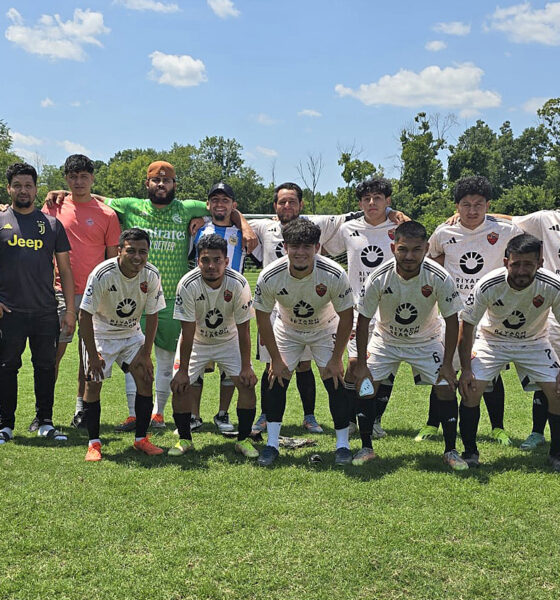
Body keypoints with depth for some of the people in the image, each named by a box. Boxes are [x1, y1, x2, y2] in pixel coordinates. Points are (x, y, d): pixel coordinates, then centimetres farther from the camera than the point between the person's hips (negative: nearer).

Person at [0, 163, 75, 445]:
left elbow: (65, 270, 10)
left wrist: (70, 310, 4)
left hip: (46, 311, 1)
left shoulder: (52, 224, 10)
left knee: (46, 366, 6)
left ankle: (45, 422, 16)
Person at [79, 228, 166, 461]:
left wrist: (146, 353, -9)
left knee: (145, 378, -9)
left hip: (132, 333, 3)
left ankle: (141, 439, 4)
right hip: (100, 333, -3)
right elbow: (84, 315, -21)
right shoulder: (102, 274, -27)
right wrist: (93, 355, -20)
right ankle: (94, 443, 4)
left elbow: (152, 315, -6)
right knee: (93, 383, -10)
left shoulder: (151, 275, -16)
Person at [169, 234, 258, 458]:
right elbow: (188, 333, -23)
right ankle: (184, 439, 8)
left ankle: (244, 440, 5)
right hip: (196, 340, 0)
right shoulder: (188, 285, -28)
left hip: (229, 340, 1)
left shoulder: (238, 284, -26)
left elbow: (243, 330, -17)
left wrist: (246, 367, -16)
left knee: (247, 383, -13)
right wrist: (183, 371, -20)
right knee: (180, 385, -13)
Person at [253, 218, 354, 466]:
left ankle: (343, 444, 4)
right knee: (276, 380, -8)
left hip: (325, 329, -1)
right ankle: (272, 444, 4)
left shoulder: (335, 275, -32)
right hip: (287, 330, 1)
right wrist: (276, 359, -12)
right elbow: (263, 318, -15)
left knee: (335, 381, -10)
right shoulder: (269, 277, -30)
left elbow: (346, 317, -18)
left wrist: (336, 358, -15)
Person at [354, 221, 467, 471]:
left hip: (426, 340, 0)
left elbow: (452, 320, -15)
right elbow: (363, 320, -15)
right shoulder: (378, 278, -27)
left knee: (446, 388, -11)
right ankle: (366, 448, 7)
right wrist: (361, 364, -14)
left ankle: (450, 451, 8)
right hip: (385, 339, 0)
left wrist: (447, 363, -14)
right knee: (364, 386, -11)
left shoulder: (440, 278, -27)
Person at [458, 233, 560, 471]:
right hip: (492, 340, -1)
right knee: (470, 390, -17)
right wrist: (466, 369, -16)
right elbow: (466, 326, -14)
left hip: (534, 342, 1)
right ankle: (470, 452, 2)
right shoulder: (487, 286, -28)